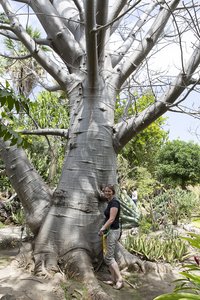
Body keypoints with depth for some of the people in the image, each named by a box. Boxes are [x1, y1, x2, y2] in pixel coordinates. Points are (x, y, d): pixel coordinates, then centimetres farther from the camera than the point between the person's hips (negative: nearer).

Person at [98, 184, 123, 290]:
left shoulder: (114, 202, -16)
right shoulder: (110, 203, 13)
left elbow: (111, 219, -22)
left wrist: (102, 228, -22)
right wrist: (104, 229, 10)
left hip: (113, 231, -10)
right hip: (109, 231, 10)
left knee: (108, 257, -5)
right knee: (109, 256, 13)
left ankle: (119, 279, 1)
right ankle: (114, 279, 22)